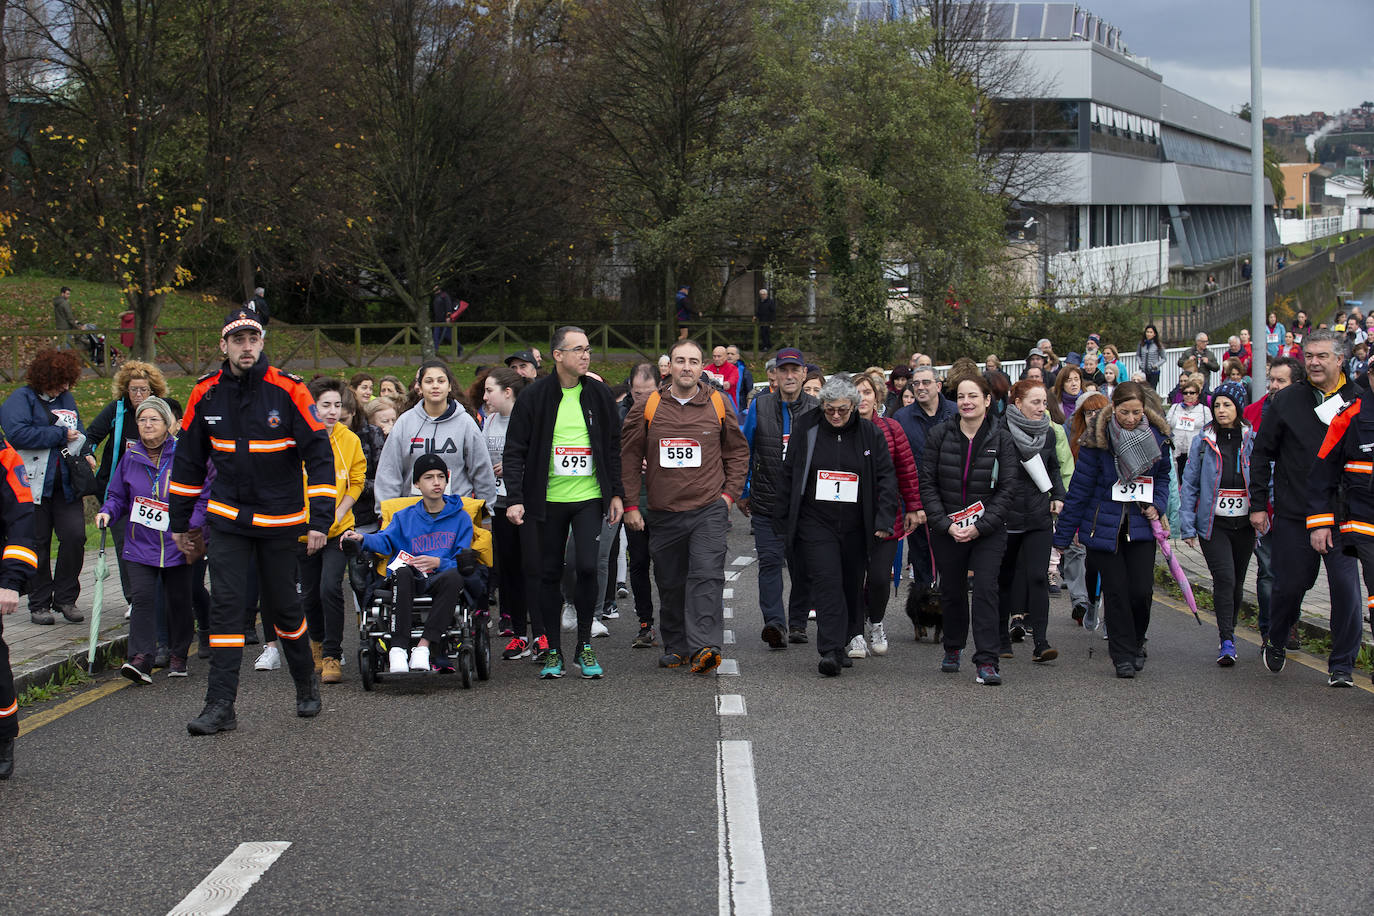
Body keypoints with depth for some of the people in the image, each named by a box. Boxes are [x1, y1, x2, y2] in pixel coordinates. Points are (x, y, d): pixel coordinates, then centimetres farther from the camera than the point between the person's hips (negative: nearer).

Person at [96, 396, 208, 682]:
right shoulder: (130, 457, 5)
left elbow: (202, 496, -2)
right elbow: (118, 495, 15)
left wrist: (192, 530, -13)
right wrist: (107, 512, -6)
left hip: (177, 545, -2)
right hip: (140, 544, 2)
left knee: (178, 600, 8)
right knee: (142, 597, -12)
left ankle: (178, 656, 24)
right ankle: (141, 658, -16)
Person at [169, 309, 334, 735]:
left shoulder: (288, 390, -11)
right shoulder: (206, 394, -1)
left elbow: (319, 454, -8)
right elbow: (188, 459, 11)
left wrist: (320, 520, -13)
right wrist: (179, 521, 13)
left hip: (280, 520, -2)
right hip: (228, 519, 2)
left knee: (283, 604, 8)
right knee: (225, 604, -6)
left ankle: (306, 682, 32)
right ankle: (221, 706, -4)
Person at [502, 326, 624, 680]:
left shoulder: (598, 395, 6)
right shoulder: (535, 396, -2)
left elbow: (613, 448, 12)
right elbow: (515, 451, -1)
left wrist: (616, 493, 7)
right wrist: (514, 498, -10)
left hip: (589, 497, 1)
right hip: (549, 500, -1)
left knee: (587, 566, -11)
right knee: (550, 573, 5)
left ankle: (584, 644, 6)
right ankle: (553, 651, 15)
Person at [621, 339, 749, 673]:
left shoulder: (718, 406, 4)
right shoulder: (647, 408, 3)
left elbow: (738, 451, 14)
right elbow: (629, 457, 8)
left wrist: (729, 494, 6)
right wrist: (630, 504, 4)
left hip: (709, 511, -2)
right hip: (663, 513, 2)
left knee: (706, 576, -15)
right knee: (670, 584, 9)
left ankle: (704, 646, -20)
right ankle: (676, 647, 22)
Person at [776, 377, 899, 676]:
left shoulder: (870, 435, 4)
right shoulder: (805, 430, 3)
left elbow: (886, 478, 4)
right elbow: (787, 475, 7)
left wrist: (884, 520, -6)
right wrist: (782, 520, 6)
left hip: (856, 527, 2)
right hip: (816, 524, -2)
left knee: (851, 585, 9)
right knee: (827, 581, -14)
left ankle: (844, 644, 24)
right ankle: (830, 652, -18)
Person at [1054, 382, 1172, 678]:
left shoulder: (1156, 436, -2)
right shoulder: (1097, 440, -13)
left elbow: (1162, 475, 17)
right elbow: (1079, 488, -8)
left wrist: (1158, 505, -3)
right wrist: (1061, 537, -7)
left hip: (1140, 526, 2)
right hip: (1104, 528, -2)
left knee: (1142, 590, -3)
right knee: (1116, 592, -1)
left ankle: (1135, 641, 25)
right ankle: (1124, 655, 12)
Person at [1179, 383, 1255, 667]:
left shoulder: (1253, 441, 3)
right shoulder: (1203, 441, 2)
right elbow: (1189, 485, 4)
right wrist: (1187, 526, -1)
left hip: (1244, 523, 2)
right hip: (1213, 523, -2)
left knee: (1237, 582, 11)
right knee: (1224, 578, -15)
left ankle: (1227, 633, 31)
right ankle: (1227, 642, -13)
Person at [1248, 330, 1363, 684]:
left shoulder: (1359, 402, 2)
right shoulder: (1286, 401, 1)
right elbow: (1261, 453, 5)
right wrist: (1258, 504, 2)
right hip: (1293, 514, 0)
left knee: (1345, 586, -4)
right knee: (1290, 584, 7)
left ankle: (1342, 663, 10)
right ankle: (1276, 643, 33)